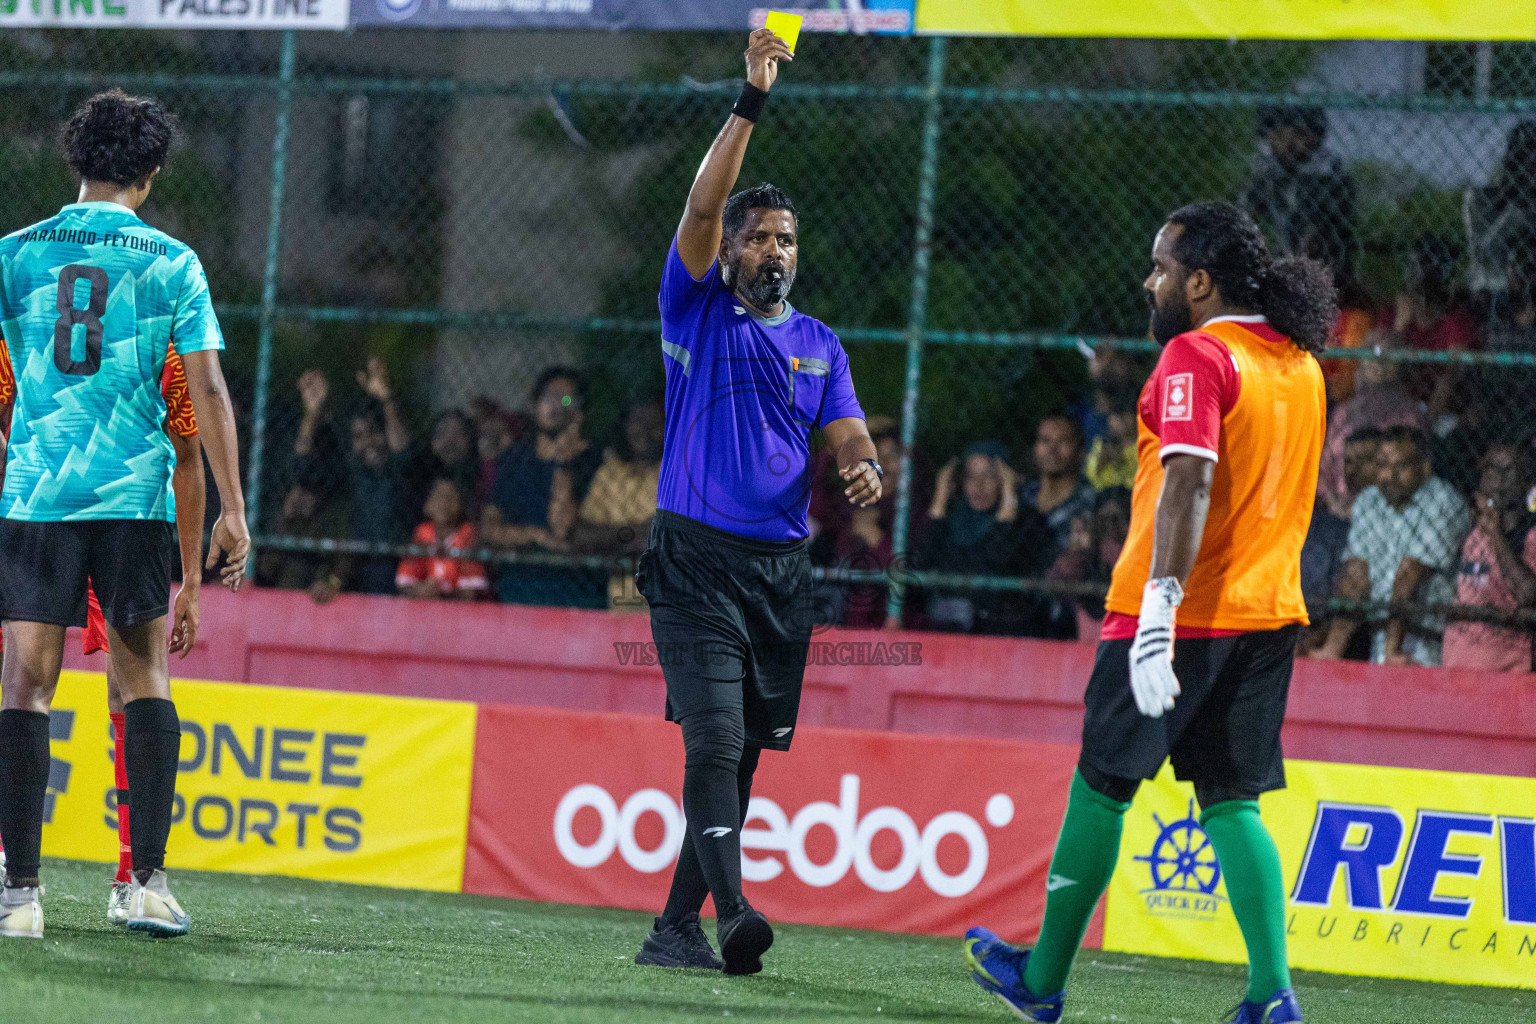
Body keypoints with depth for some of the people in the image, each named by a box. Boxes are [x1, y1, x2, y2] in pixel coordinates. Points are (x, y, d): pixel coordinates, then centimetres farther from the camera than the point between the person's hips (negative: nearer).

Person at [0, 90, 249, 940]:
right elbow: (207, 391, -1)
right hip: (136, 493, 0)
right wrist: (231, 511, 1)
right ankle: (149, 881, 5)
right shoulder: (171, 262, 4)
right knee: (145, 678, 10)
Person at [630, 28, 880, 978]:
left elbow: (846, 434, 6)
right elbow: (702, 208, -10)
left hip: (783, 569, 5)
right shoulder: (698, 311, 4)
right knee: (716, 740, -17)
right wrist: (752, 102, -15)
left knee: (741, 755, 5)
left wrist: (864, 468, -18)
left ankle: (677, 925, 11)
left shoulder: (820, 343, 16)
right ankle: (729, 908, -26)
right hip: (697, 562, -5)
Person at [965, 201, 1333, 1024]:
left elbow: (1189, 479, -24)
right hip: (1267, 612, 7)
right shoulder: (1299, 361, 13)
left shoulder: (1197, 355, -13)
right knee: (1231, 800, 7)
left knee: (1102, 784, 6)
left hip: (1180, 613, -7)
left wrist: (1160, 603, -30)